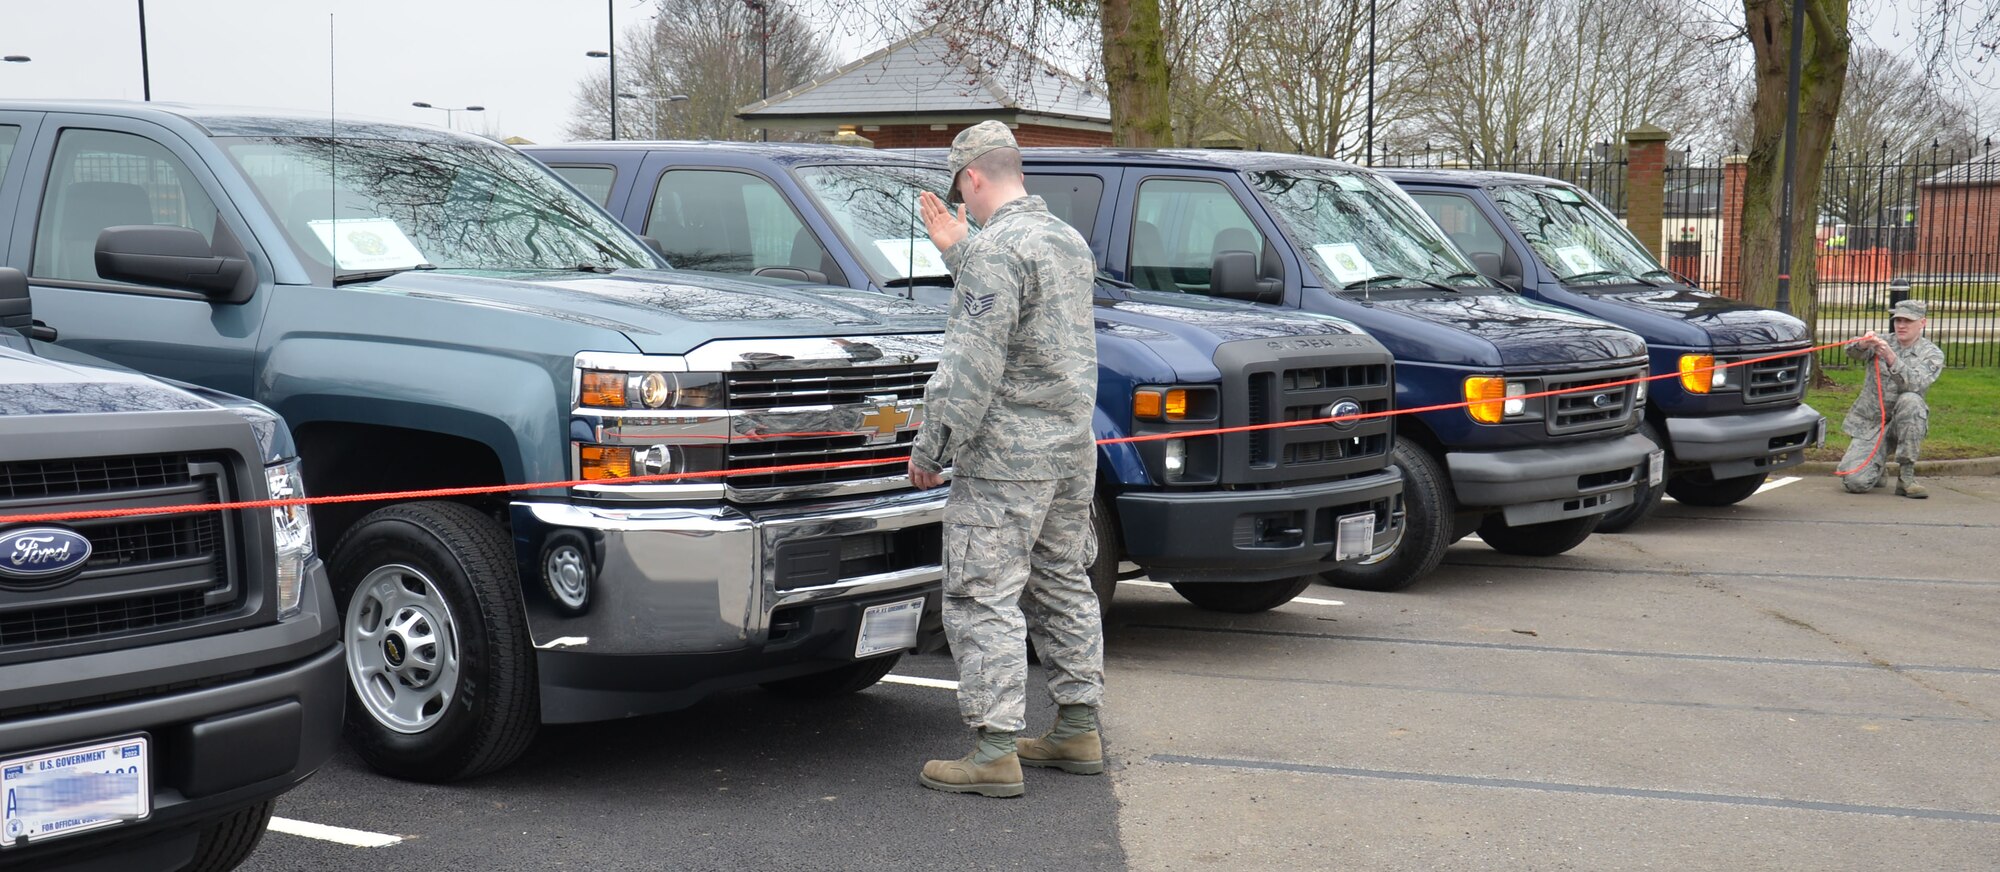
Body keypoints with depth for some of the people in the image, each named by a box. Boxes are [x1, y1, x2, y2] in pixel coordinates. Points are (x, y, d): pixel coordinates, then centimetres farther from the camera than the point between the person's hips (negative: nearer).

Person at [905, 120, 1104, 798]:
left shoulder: (996, 247, -16)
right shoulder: (1070, 241, 14)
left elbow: (973, 365, -21)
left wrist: (931, 449, -14)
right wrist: (957, 250, 29)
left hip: (1005, 459, -9)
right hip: (1073, 450, 10)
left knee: (982, 598, -5)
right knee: (1064, 587, 16)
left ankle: (995, 751, -6)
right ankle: (1078, 730, 23)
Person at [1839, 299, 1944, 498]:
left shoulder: (1932, 354, 1)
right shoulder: (1881, 343, 8)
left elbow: (1915, 384, -20)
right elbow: (1853, 353, -15)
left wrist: (1892, 360, -36)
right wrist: (1862, 345, -39)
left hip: (1904, 424, -1)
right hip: (1870, 424, 1)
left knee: (1910, 400, -36)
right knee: (1855, 482, -21)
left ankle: (1906, 475, -24)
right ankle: (1876, 469, 19)